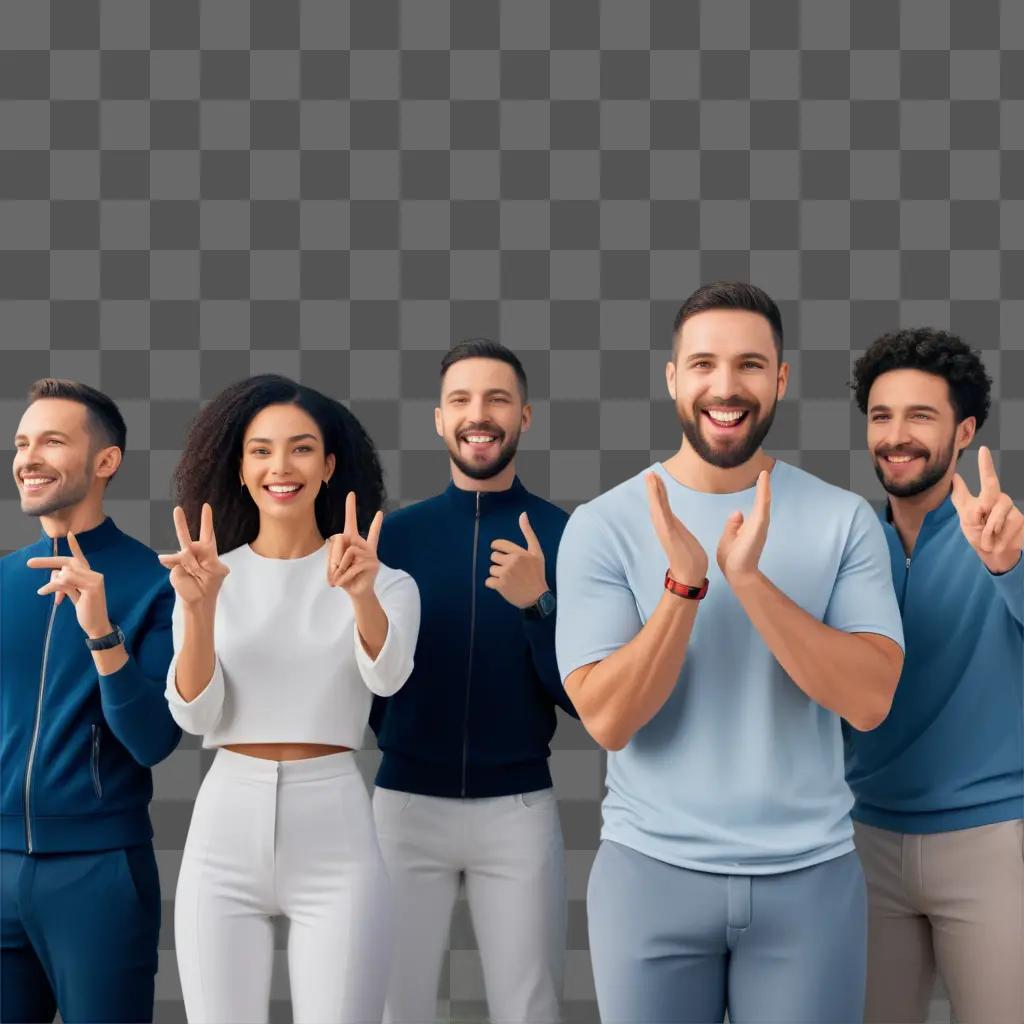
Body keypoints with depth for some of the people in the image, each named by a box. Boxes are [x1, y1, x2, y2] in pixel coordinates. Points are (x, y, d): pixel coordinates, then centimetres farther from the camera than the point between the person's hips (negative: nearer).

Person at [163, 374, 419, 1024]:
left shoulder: (386, 582, 1)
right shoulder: (210, 578, 6)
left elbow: (386, 676, -18)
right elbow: (196, 715, -4)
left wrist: (362, 596, -38)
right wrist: (199, 609, -22)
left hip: (336, 836, -1)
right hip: (225, 831, 2)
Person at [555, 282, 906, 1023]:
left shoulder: (845, 519, -3)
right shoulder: (602, 525, -4)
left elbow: (869, 702, -13)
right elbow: (608, 721, -10)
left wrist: (749, 578, -23)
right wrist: (684, 585, -23)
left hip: (811, 875, 1)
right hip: (650, 869, 0)